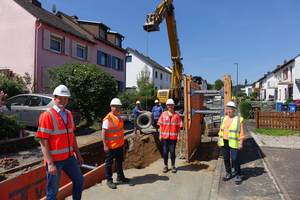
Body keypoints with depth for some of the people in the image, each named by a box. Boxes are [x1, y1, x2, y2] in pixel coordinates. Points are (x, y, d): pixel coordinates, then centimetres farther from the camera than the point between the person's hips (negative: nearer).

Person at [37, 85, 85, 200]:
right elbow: (43, 141, -16)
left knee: (79, 181, 17)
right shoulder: (47, 115, -13)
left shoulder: (69, 114, 8)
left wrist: (78, 155, 14)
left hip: (69, 157, 7)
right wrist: (50, 163, -20)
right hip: (54, 160, -6)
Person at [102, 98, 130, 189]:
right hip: (111, 145, -8)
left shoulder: (118, 115, 5)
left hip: (120, 144, 8)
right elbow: (103, 132, -21)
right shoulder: (107, 119, -21)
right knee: (109, 162, 6)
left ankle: (120, 176, 38)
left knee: (119, 160, 21)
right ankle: (109, 180, 20)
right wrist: (105, 145, -24)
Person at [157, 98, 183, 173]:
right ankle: (165, 166, 21)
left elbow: (179, 127, 2)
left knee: (172, 151, 6)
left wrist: (178, 136, -2)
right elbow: (161, 125, 5)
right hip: (165, 136, 1)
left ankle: (173, 166, 20)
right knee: (165, 151, 7)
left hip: (173, 136, -1)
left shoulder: (177, 115, 2)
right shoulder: (163, 114, 4)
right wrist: (160, 135, 1)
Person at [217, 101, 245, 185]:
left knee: (234, 159, -6)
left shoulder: (239, 119, -3)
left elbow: (241, 133, -4)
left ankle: (238, 175, 12)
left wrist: (241, 143, -9)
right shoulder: (224, 119, 10)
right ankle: (228, 173, 26)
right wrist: (219, 140, 11)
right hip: (224, 142, 5)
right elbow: (221, 130, 15)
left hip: (233, 142, -5)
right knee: (226, 158, 10)